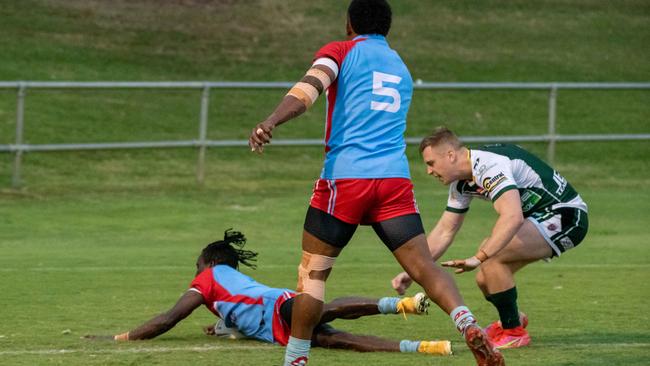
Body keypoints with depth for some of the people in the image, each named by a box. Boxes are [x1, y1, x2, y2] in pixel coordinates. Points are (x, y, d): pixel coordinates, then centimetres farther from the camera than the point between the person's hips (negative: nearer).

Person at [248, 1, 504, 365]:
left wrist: (271, 122, -26)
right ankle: (469, 325, -27)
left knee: (313, 273, 7)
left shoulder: (341, 52, 7)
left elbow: (309, 88, -12)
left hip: (345, 176, -4)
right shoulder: (401, 67, 25)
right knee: (424, 266, -4)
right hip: (396, 179, 4)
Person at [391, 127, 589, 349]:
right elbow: (444, 232, 13)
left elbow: (513, 218, -40)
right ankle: (512, 319, 35)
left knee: (492, 258, -24)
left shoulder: (489, 166, -26)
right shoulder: (462, 184, 5)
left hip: (565, 216, -9)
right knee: (485, 279, 4)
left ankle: (513, 333, -10)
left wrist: (478, 258, -41)